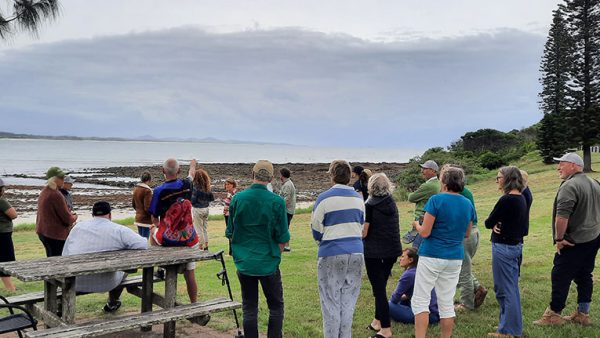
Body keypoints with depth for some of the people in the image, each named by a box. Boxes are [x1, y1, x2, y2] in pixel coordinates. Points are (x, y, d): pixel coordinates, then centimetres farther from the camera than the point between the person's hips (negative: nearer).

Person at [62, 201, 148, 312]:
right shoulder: (120, 230, -9)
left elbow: (65, 255, 6)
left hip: (75, 283, 3)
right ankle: (112, 304, 49)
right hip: (105, 284, -3)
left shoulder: (77, 227, 2)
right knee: (122, 270, 31)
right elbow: (144, 245, -14)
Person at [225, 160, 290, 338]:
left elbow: (230, 233, 3)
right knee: (276, 306, 14)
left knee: (249, 309, 13)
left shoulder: (237, 199, -4)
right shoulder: (277, 202, -11)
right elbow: (283, 238, -7)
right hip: (269, 263, -2)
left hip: (244, 263, 2)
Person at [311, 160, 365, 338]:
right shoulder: (358, 198, 7)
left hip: (331, 256, -4)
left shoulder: (324, 198, -8)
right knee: (348, 303, 12)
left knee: (331, 304, 4)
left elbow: (316, 230, -3)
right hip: (356, 254, 5)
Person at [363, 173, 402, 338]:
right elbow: (392, 227, 12)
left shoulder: (370, 205, -12)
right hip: (392, 251, 6)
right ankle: (378, 321, 29)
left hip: (374, 252, -6)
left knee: (378, 289, 0)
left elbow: (364, 231, -14)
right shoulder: (392, 203, 5)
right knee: (381, 286, 19)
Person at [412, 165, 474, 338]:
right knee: (447, 304, 12)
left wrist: (417, 226, 6)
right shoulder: (468, 204, 6)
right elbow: (466, 233, 16)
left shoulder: (436, 200, -13)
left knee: (420, 301, 1)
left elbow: (425, 232, -15)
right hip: (455, 258, 6)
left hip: (432, 256, -6)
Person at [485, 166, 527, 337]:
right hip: (516, 245, 9)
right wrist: (496, 224, 0)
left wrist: (494, 224, 7)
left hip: (504, 247, -9)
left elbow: (488, 222, -13)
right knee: (512, 288, 16)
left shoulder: (506, 199, -19)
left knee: (504, 289, 0)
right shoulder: (521, 198, 8)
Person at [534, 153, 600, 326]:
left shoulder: (569, 186, -19)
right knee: (584, 276, 15)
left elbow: (562, 216, -27)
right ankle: (582, 314, 23)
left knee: (561, 277, 0)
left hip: (574, 242, -9)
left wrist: (559, 238, -17)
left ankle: (553, 314, 8)